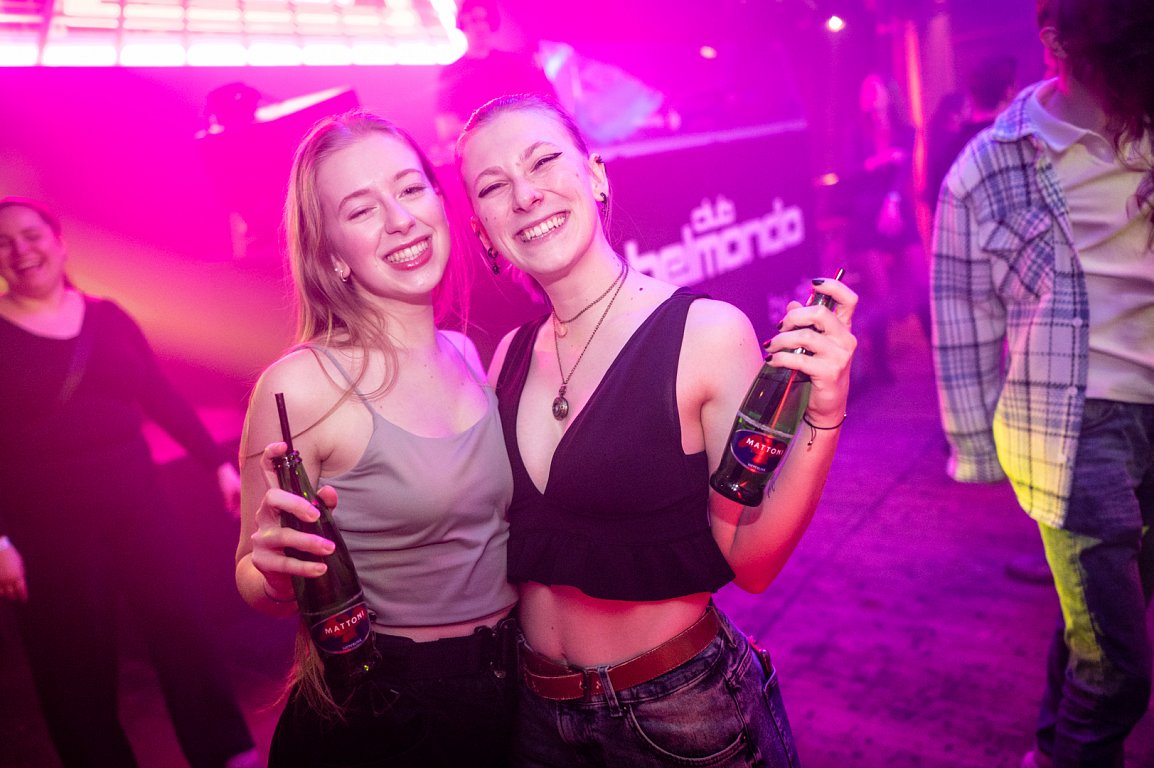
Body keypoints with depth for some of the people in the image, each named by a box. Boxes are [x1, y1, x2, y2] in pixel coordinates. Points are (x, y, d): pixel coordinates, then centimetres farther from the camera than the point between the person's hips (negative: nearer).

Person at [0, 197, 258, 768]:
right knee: (76, 660, 6)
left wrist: (220, 464, 5)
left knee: (182, 628, 3)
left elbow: (163, 398, 9)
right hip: (46, 522, -2)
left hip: (136, 496, 3)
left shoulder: (107, 318, 8)